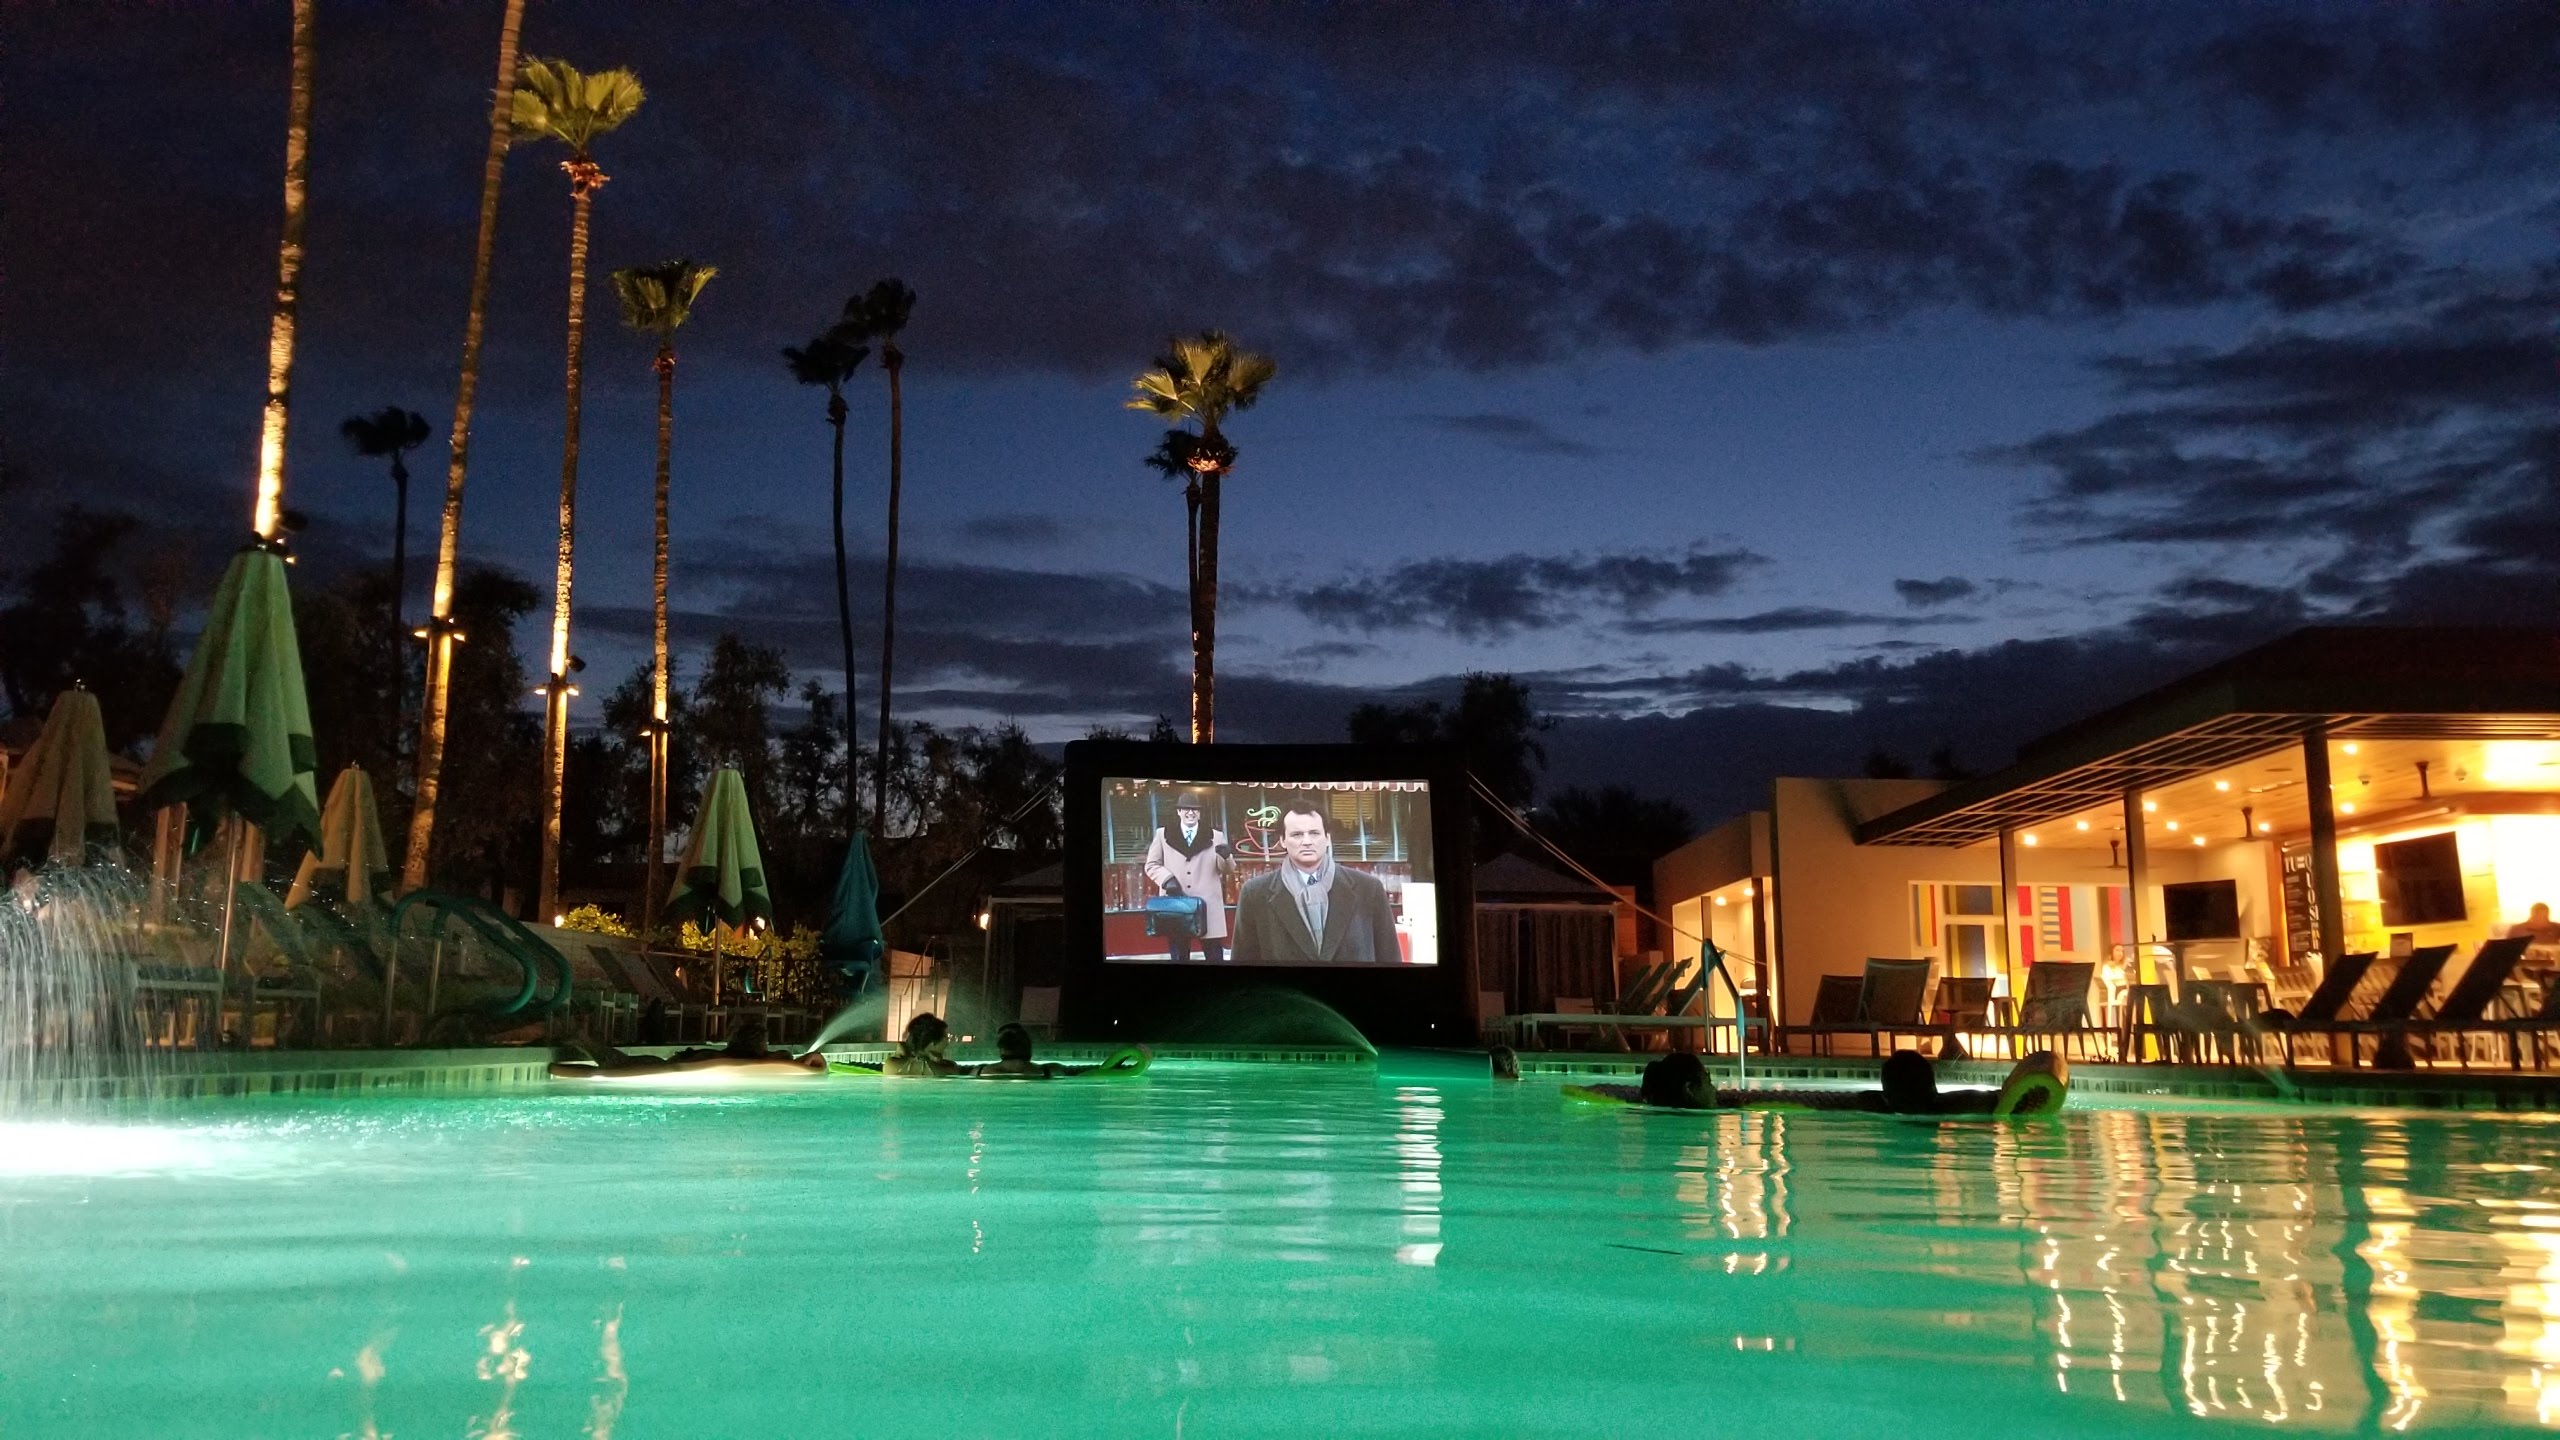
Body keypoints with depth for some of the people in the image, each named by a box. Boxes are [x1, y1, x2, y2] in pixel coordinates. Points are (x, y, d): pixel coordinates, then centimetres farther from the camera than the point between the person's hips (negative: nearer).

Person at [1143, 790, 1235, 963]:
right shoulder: (1163, 834, 10)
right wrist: (1167, 878, -10)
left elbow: (1229, 869, 7)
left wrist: (1226, 856, -17)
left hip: (1207, 907, 0)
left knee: (1216, 959, 2)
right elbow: (1152, 865, 10)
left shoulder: (1215, 836, 9)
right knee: (1178, 959, 7)